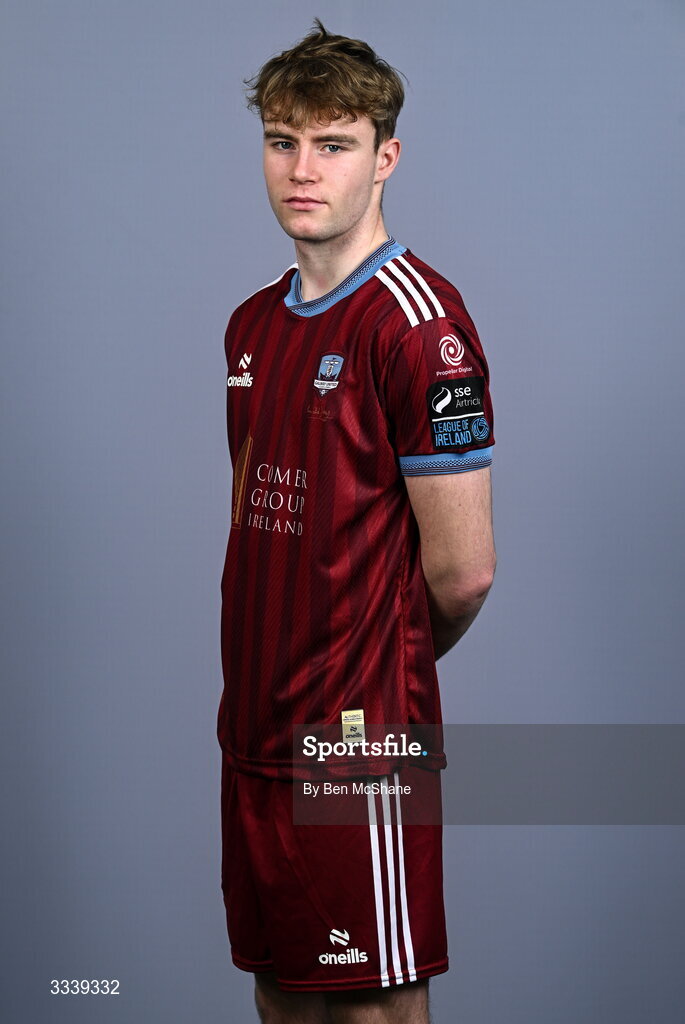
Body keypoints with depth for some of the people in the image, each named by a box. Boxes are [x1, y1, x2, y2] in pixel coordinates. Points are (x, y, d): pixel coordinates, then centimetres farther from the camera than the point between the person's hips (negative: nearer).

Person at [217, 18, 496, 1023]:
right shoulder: (253, 324, 12)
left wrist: (384, 663, 3)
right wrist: (271, 672, 10)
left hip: (360, 742, -7)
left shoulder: (418, 319, -14)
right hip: (256, 729, 8)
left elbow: (462, 571, -13)